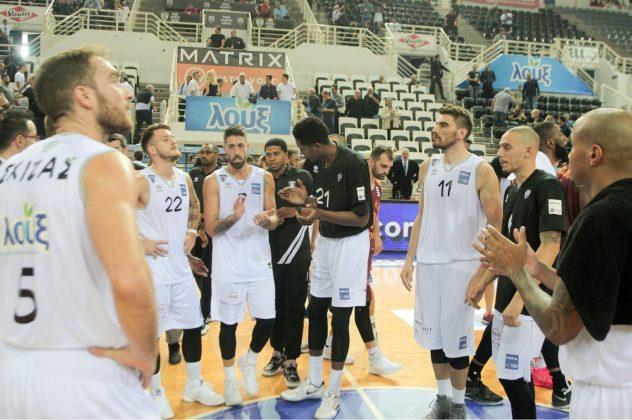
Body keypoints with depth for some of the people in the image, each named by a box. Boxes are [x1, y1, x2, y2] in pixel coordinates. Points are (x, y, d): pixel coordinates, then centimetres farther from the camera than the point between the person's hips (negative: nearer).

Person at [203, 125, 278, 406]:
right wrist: (234, 217, -26)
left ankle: (249, 361, 30)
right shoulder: (214, 181, -3)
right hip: (228, 265, -2)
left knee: (267, 320, 1)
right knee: (228, 323, 6)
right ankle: (229, 377, 26)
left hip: (260, 262, 2)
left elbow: (274, 219, 4)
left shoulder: (264, 178, 4)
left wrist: (267, 220, -20)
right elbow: (211, 228, -7)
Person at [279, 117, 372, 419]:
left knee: (339, 318, 0)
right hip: (325, 240, 8)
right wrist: (304, 200, -6)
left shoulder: (353, 165, -22)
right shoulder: (313, 164, 2)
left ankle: (333, 393, 16)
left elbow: (362, 217, -21)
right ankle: (314, 383, 29)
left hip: (350, 243, -8)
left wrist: (320, 214, -27)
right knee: (315, 311, 13)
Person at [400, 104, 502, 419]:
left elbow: (495, 226, -7)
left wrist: (483, 272, -12)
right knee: (434, 335, 12)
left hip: (461, 265, -5)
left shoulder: (481, 171, -9)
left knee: (456, 337, 3)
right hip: (427, 263, 5)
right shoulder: (428, 167, 7)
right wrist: (409, 259, 8)